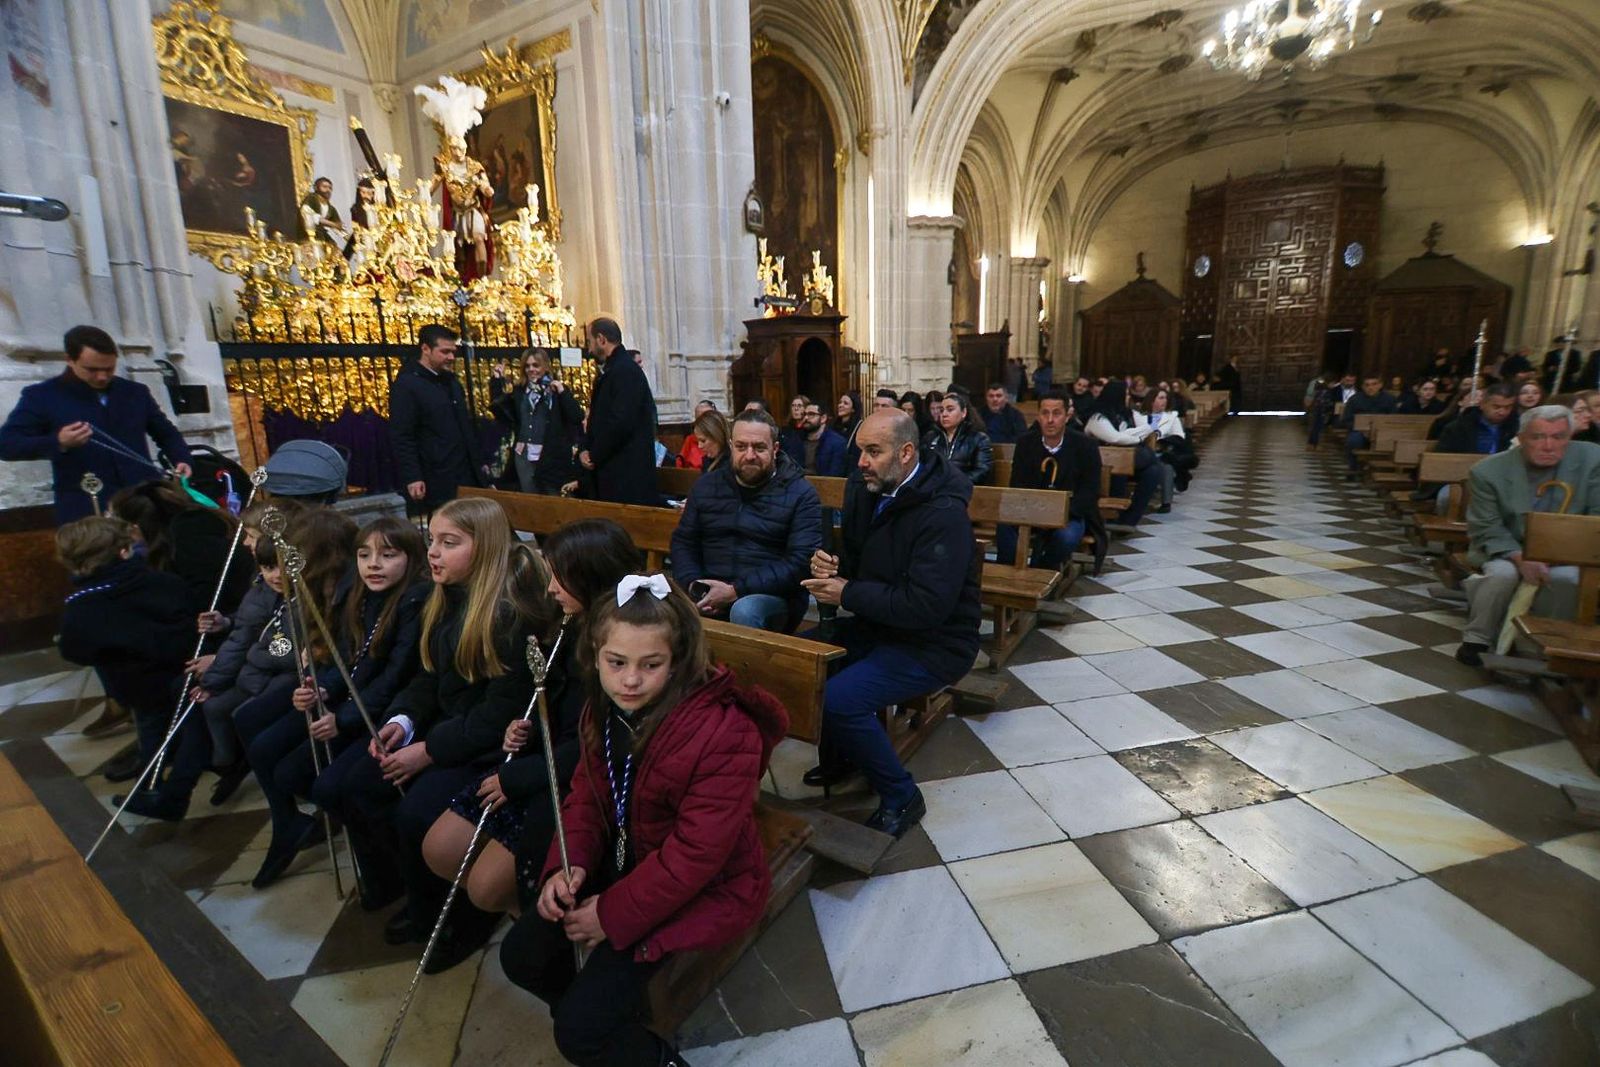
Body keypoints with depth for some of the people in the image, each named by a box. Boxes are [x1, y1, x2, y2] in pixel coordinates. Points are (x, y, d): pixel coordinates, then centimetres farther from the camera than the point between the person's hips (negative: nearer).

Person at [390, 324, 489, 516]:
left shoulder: (451, 380, 16)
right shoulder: (406, 384, -7)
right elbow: (401, 437, -13)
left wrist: (480, 461, 19)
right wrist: (412, 478, -19)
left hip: (467, 477, 7)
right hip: (436, 483, -7)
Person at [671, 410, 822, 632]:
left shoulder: (801, 494, -2)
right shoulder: (706, 487, 14)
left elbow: (801, 561, -12)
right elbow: (683, 542, 16)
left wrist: (737, 590, -19)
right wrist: (693, 584, -6)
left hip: (771, 595, -4)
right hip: (709, 593, 4)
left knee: (744, 611, -37)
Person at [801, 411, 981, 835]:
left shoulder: (943, 514, -24)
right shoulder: (866, 490, 0)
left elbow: (926, 608, -30)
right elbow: (854, 557, 14)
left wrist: (847, 594, -23)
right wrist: (831, 566, -11)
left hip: (933, 644, -8)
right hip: (879, 625, 8)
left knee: (839, 699, -24)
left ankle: (901, 797, 1)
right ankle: (837, 757, 20)